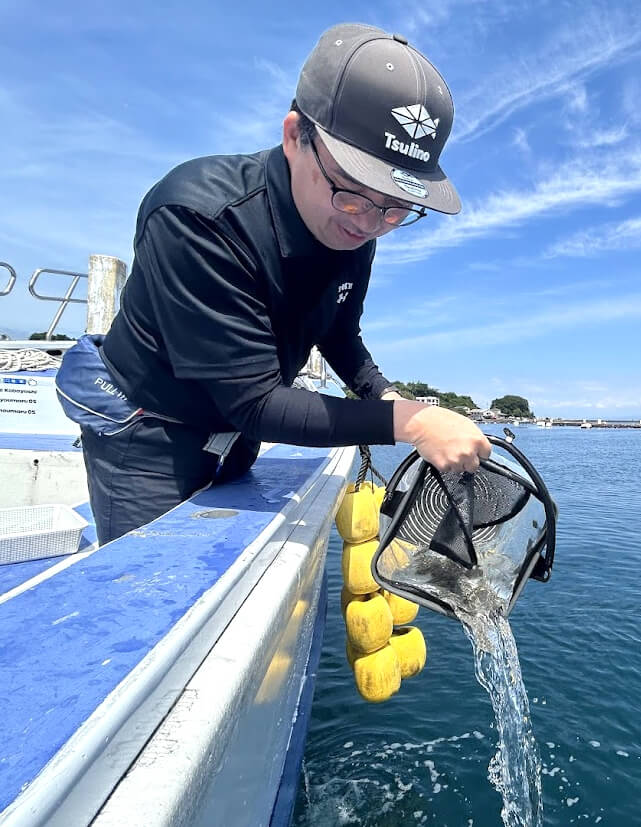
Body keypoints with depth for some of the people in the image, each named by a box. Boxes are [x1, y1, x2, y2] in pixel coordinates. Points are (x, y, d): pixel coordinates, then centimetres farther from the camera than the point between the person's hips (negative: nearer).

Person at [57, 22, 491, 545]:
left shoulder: (354, 229, -11)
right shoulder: (198, 218, -32)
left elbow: (339, 335, 6)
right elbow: (254, 404, -33)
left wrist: (387, 398, -12)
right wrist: (403, 422, -38)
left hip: (232, 438, 6)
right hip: (146, 435, -6)